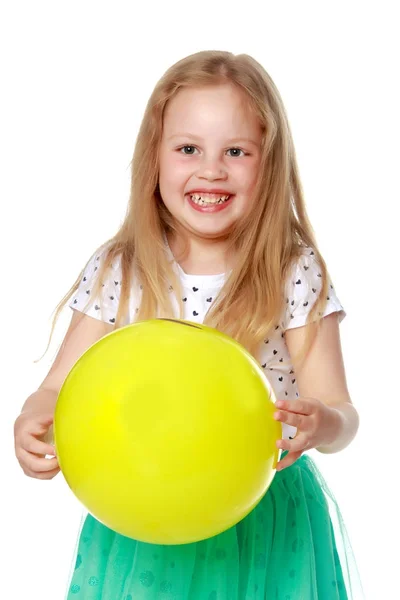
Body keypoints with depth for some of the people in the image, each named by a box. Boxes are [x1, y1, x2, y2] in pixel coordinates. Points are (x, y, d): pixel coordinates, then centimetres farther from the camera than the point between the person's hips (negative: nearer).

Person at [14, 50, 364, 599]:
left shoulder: (296, 274, -11)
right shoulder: (118, 272, -6)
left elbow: (340, 411, -11)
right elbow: (61, 388, -3)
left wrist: (323, 424, -34)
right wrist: (33, 425, -25)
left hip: (267, 524, -1)